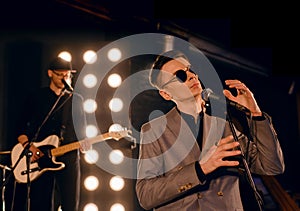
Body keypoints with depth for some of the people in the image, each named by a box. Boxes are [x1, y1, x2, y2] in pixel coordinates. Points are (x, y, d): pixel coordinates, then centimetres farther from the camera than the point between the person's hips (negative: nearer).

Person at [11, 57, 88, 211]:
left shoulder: (76, 100, 12)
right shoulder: (36, 98, 8)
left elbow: (81, 131, 14)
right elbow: (20, 128, 6)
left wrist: (83, 144, -7)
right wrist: (28, 146, -11)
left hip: (69, 160, 1)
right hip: (38, 163, -1)